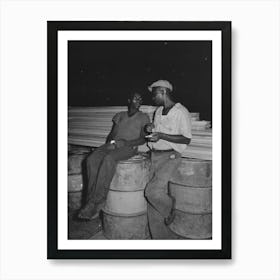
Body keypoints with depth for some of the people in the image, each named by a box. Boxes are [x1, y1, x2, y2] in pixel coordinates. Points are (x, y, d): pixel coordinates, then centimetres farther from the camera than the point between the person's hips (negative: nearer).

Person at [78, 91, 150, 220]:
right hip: (112, 145, 4)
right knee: (92, 159, -26)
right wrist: (110, 142, -2)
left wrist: (125, 143, -14)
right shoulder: (119, 115, 23)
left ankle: (95, 203, -30)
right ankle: (93, 205, -26)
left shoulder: (143, 117, 11)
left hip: (129, 147, -4)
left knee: (109, 159, -36)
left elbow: (143, 139, 1)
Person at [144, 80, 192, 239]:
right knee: (154, 196, 2)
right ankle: (162, 236, 15)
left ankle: (169, 209, 13)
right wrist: (151, 128, 3)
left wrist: (161, 135, -19)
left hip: (170, 156, -7)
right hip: (154, 155, 7)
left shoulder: (181, 112, -8)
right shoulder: (158, 111, 16)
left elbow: (187, 139, -13)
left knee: (153, 191, -21)